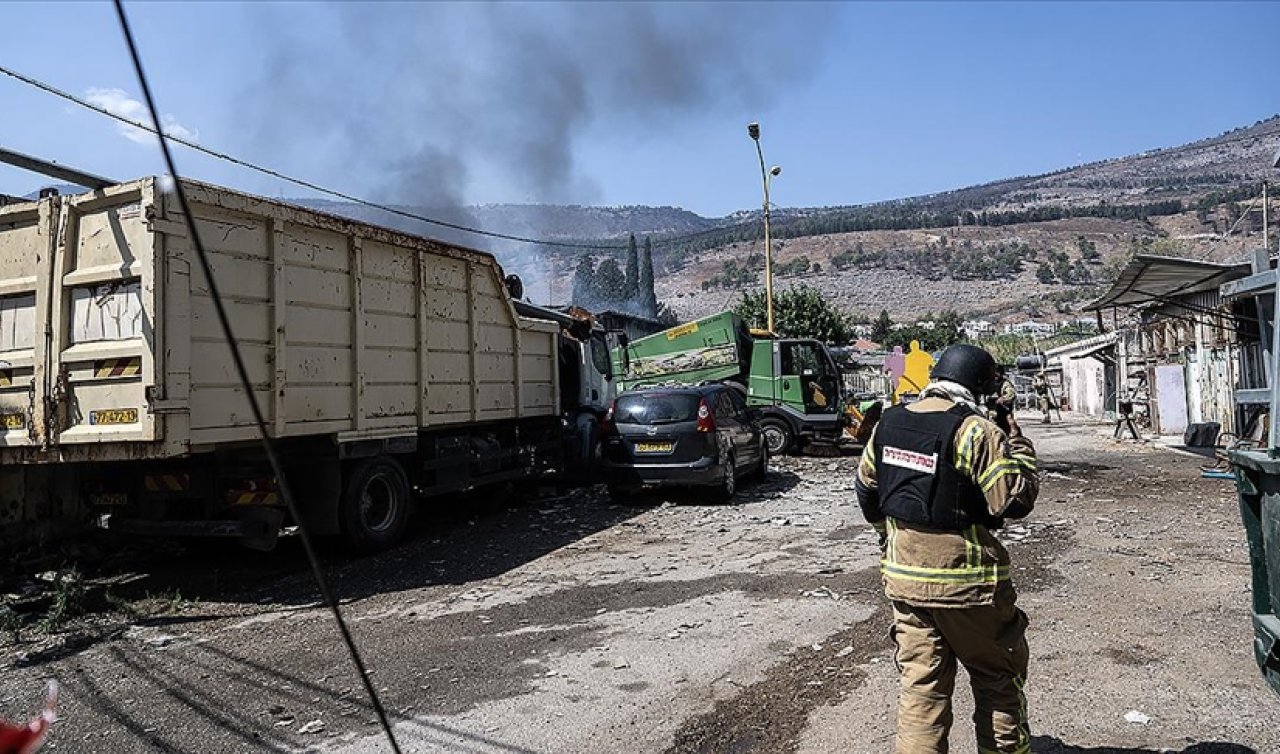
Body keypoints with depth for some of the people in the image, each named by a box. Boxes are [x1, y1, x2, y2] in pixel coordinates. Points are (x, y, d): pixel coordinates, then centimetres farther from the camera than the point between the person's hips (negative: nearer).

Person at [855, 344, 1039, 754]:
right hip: (966, 581, -5)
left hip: (903, 578, 5)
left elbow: (866, 489, 13)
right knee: (997, 678, 17)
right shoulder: (976, 432, -17)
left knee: (920, 683, 11)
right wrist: (1017, 445, -1)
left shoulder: (888, 423, 3)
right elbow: (1015, 500, -15)